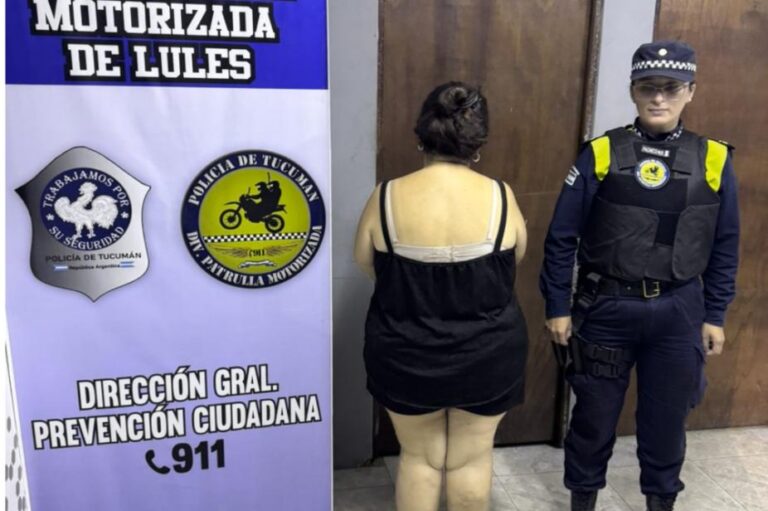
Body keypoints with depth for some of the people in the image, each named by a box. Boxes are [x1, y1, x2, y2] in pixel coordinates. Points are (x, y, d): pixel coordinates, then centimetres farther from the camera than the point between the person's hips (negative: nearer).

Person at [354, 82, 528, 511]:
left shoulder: (386, 197, -14)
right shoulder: (501, 197, -14)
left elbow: (365, 262, 1)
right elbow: (514, 260, 3)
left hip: (405, 355, 0)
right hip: (487, 354, 0)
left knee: (419, 457, 20)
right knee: (472, 458, 20)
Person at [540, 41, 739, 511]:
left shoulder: (713, 160, -1)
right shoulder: (600, 154, -8)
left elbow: (724, 247, 6)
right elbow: (562, 237, -5)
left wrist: (714, 315, 7)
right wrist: (558, 306, -4)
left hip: (678, 313, 2)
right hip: (606, 308, -1)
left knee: (666, 415, 17)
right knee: (595, 412, 13)